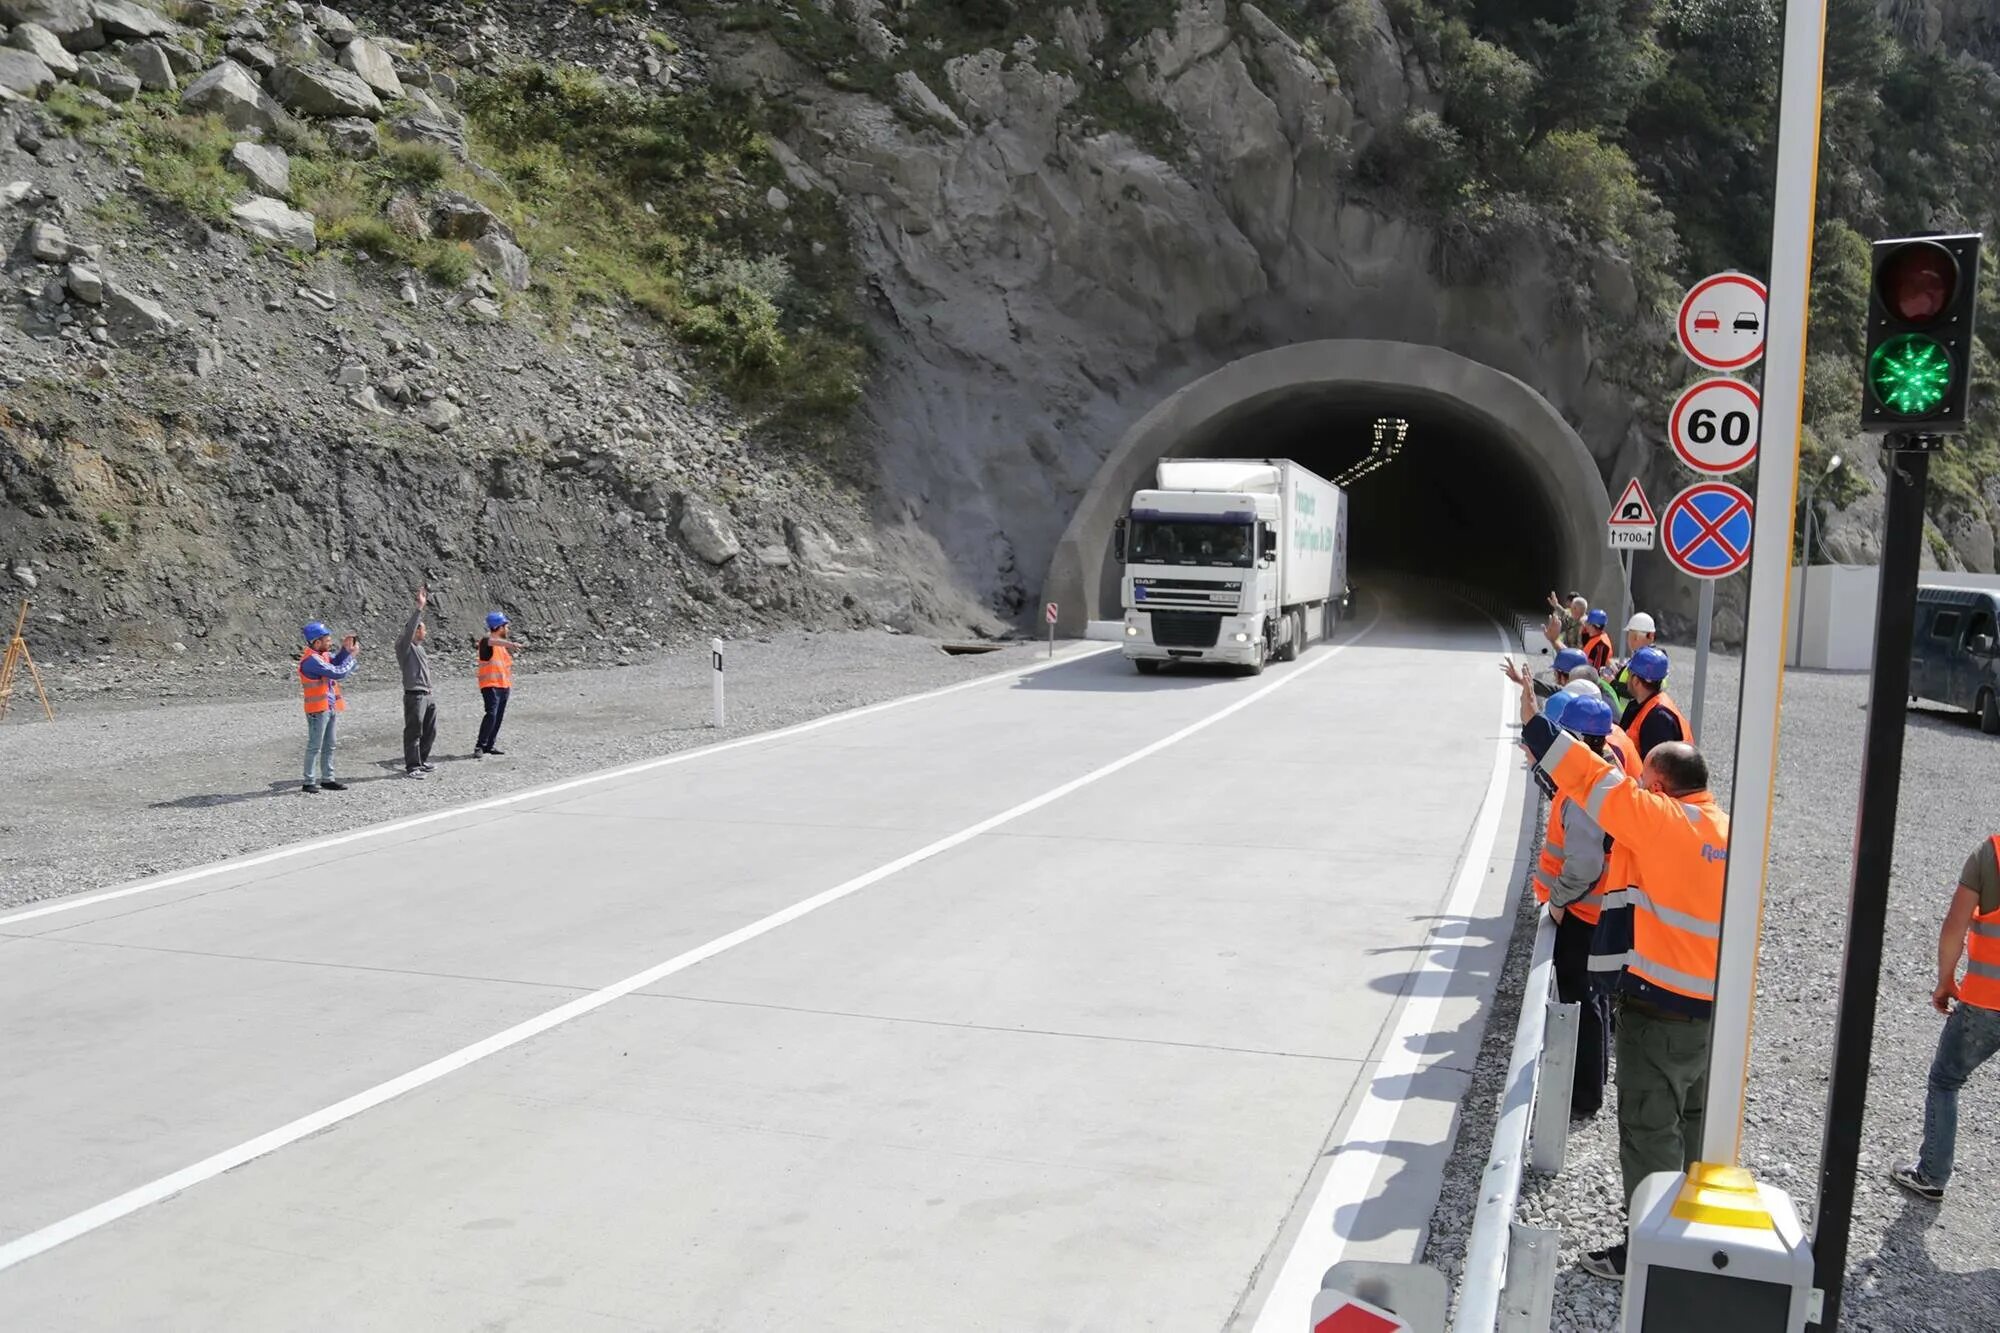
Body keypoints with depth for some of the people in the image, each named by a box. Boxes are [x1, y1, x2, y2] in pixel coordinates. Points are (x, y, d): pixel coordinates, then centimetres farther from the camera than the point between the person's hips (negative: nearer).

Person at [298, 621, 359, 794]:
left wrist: (345, 649, -1)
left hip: (330, 707, 9)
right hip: (318, 709, -9)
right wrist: (352, 655, -14)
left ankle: (327, 779, 22)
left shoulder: (323, 654, 6)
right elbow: (338, 673, -24)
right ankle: (309, 782, 4)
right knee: (314, 747, -2)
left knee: (329, 746, 14)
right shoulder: (311, 660, -21)